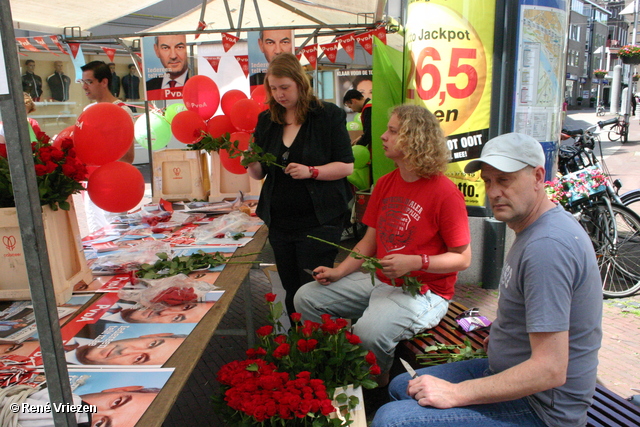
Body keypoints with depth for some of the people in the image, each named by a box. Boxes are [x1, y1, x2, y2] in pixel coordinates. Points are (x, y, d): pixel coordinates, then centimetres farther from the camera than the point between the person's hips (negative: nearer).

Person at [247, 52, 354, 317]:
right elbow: (259, 174, 13)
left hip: (318, 222, -5)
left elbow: (346, 166, -6)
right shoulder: (266, 121, 9)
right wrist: (252, 164, -9)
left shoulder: (328, 115, -4)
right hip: (279, 223, 5)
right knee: (291, 292, 14)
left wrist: (311, 172, -21)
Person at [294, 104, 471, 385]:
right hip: (378, 279, 8)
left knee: (369, 332, -33)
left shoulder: (445, 193, -15)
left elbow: (462, 258, -11)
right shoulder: (385, 184, 9)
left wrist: (414, 262, -25)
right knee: (306, 298, -1)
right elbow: (370, 240, 12)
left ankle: (377, 384, 2)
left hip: (423, 291, -7)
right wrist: (339, 272, -1)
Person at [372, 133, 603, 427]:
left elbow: (550, 370, -30)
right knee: (401, 387, 18)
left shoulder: (547, 246, -28)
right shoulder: (532, 228, 6)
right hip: (507, 369, 10)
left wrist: (456, 392, -24)